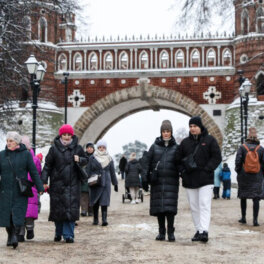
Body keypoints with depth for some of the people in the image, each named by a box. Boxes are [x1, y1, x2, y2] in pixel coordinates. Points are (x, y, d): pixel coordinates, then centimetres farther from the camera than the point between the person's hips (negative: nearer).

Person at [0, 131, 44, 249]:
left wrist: (40, 188, -3)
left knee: (18, 214, -9)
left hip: (20, 191, -2)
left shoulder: (26, 154, 0)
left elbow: (34, 172, 1)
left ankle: (15, 235, -7)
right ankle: (10, 236, 19)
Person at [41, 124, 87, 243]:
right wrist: (44, 181, -6)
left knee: (71, 209, -6)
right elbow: (47, 165, 1)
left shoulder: (77, 148, 6)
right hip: (57, 183, 0)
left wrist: (80, 160, -7)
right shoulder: (54, 148, 2)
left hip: (73, 184, 0)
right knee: (57, 209, 5)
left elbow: (85, 160, 17)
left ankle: (68, 235, -1)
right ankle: (58, 233, 23)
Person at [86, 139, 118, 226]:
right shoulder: (92, 158, 3)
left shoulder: (109, 159, 9)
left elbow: (112, 172, 13)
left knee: (104, 202, -8)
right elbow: (88, 171, 1)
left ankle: (104, 219, -11)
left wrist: (115, 183, 13)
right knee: (95, 202, 5)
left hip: (106, 183, 1)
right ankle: (95, 219, 17)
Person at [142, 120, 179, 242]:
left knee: (170, 207, -8)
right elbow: (147, 163, 6)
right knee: (158, 207, 3)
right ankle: (161, 232, 14)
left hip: (171, 182, -1)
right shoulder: (154, 147, 8)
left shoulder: (176, 148, 8)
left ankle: (170, 232, 2)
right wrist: (144, 178, -1)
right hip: (157, 181, 1)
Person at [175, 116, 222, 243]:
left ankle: (204, 231, -18)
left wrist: (207, 169, -12)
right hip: (189, 180, 4)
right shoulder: (185, 142, 11)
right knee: (194, 206, 7)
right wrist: (183, 170, -1)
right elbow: (178, 158, 15)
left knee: (204, 204, -12)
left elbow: (217, 157, -2)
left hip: (205, 179, -4)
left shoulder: (210, 140, 1)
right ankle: (198, 230, 14)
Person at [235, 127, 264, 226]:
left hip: (244, 177, 0)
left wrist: (238, 171, 6)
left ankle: (243, 218, 20)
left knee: (243, 197, 14)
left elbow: (238, 161, -8)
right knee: (256, 198, -1)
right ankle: (255, 220, -8)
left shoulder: (242, 147, -4)